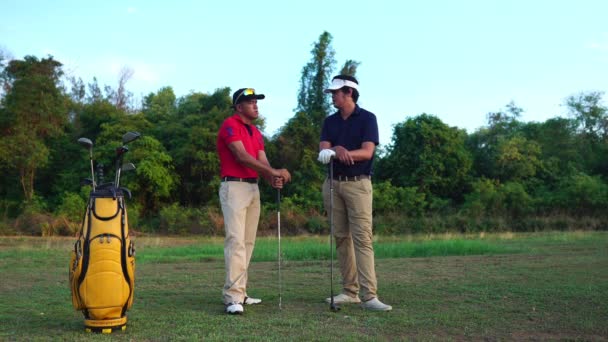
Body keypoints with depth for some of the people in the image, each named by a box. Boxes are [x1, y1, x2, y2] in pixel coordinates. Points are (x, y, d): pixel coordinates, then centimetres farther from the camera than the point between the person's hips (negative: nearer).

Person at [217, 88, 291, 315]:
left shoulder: (256, 132, 19)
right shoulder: (230, 125, -6)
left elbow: (262, 160, 9)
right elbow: (242, 156, -18)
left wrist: (273, 180, -13)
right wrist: (273, 172, -20)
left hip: (253, 187, 9)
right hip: (234, 187, -8)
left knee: (248, 242, 6)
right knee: (236, 239, -15)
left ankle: (240, 293, 11)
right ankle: (233, 297, -18)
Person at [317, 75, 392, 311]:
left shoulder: (367, 118, -3)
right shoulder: (330, 121, 12)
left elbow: (367, 152, -14)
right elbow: (323, 151, 0)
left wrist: (342, 152, -27)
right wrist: (336, 150, -22)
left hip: (357, 183, -5)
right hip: (333, 183, 5)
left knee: (362, 238, -11)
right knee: (341, 238, 6)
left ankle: (369, 296, -13)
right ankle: (350, 291, 12)